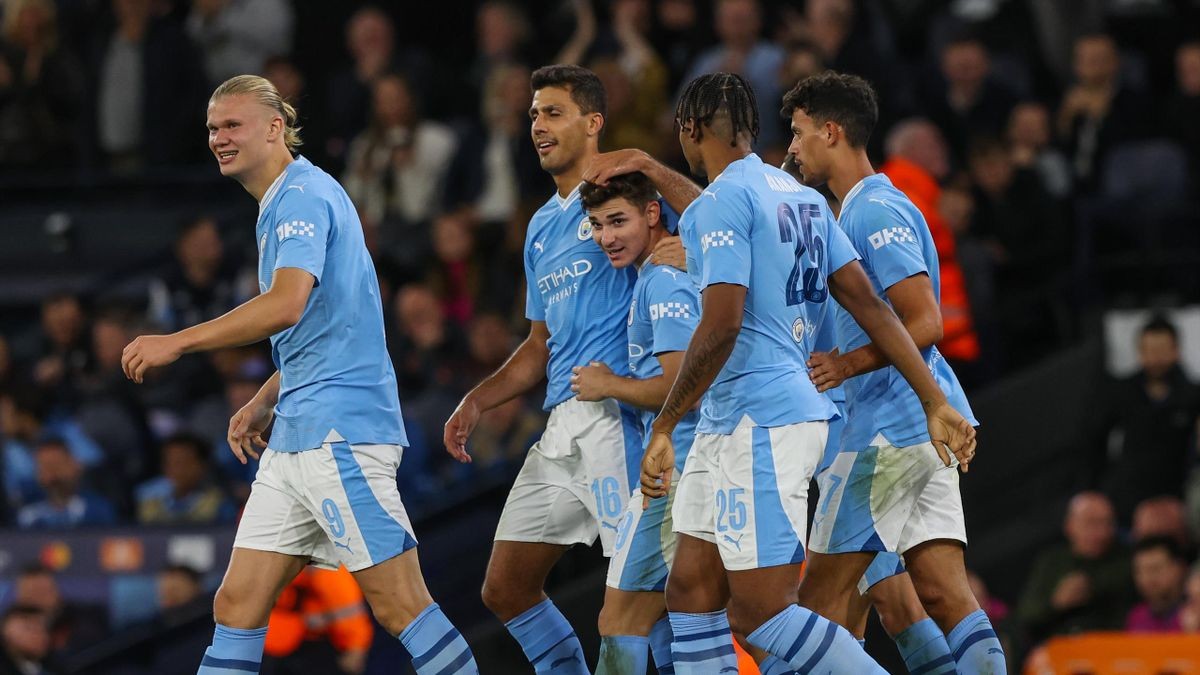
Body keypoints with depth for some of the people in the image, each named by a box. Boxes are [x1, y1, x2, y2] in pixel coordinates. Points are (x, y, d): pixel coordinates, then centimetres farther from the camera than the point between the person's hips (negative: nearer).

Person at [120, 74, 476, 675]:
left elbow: (288, 304, -25)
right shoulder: (281, 206, 22)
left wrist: (176, 342, -22)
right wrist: (262, 404, 21)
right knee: (236, 604, 5)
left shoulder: (304, 194, -10)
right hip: (294, 439, 10)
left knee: (398, 602, -11)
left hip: (340, 428, -10)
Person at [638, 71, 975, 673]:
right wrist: (936, 404, 13)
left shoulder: (721, 200, -12)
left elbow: (720, 328, -21)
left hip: (761, 422, -10)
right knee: (690, 593, 10)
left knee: (758, 612, -10)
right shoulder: (801, 197, 15)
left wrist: (663, 428, -15)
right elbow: (869, 304, 13)